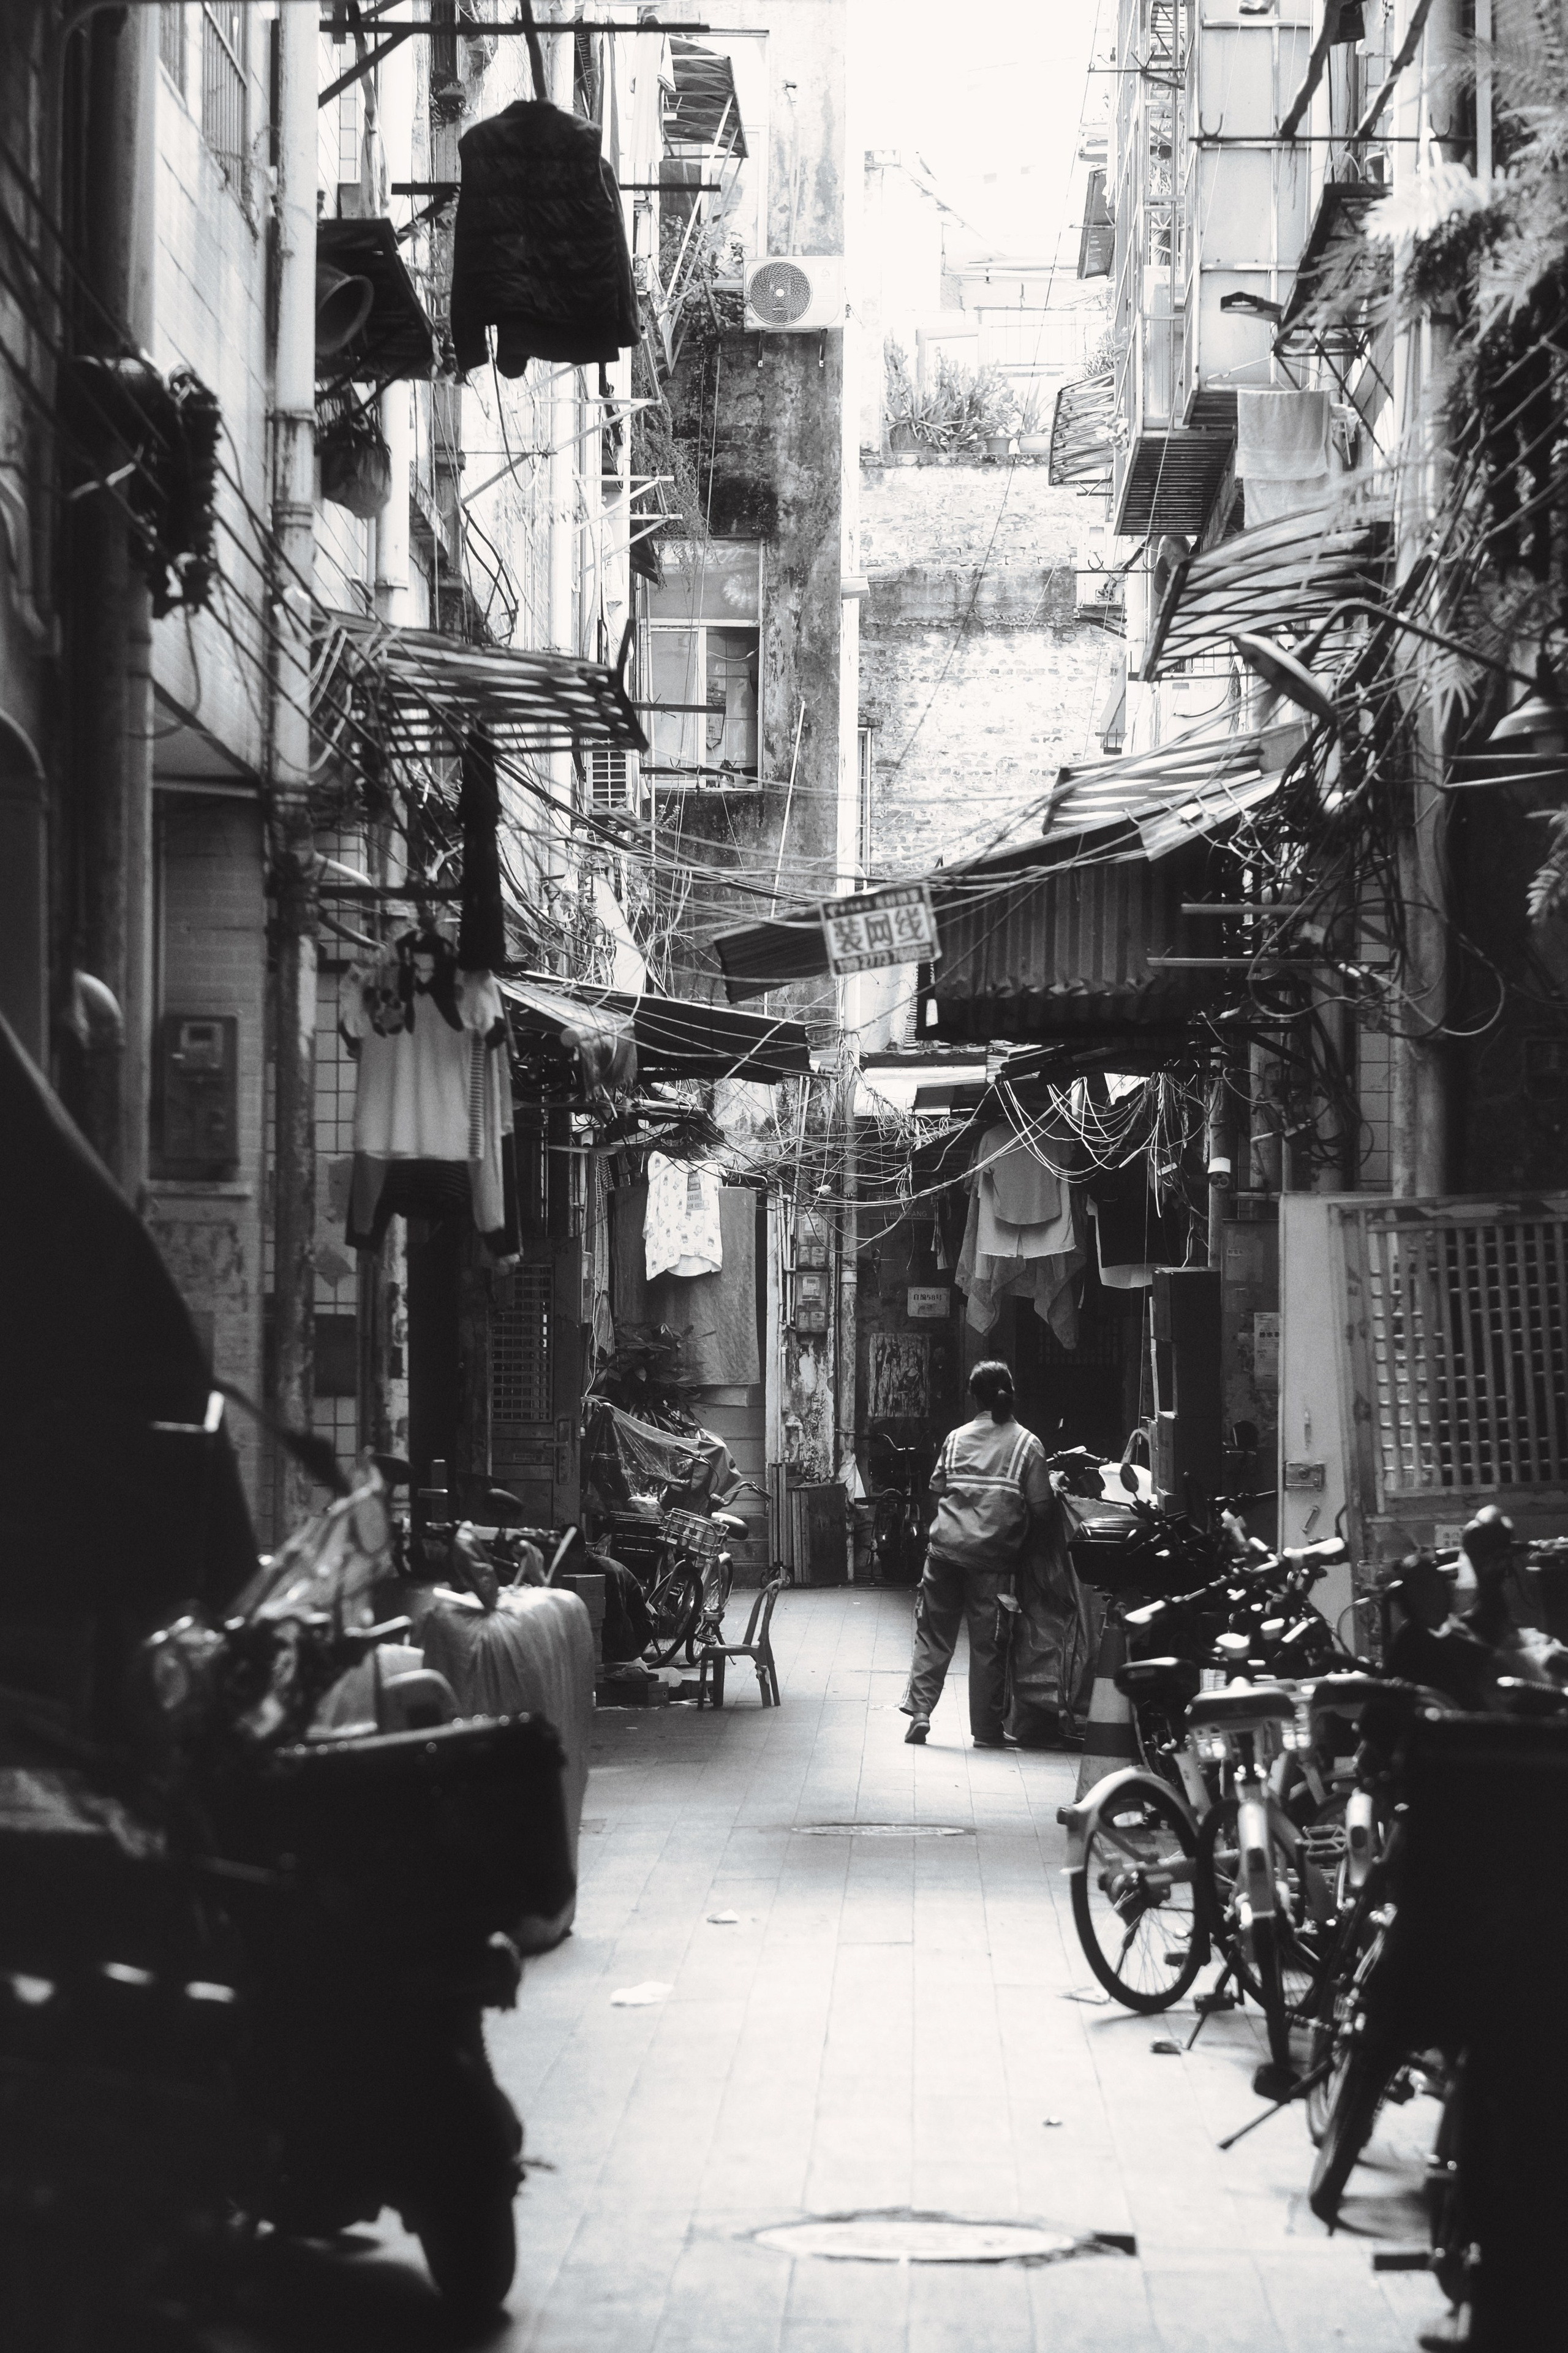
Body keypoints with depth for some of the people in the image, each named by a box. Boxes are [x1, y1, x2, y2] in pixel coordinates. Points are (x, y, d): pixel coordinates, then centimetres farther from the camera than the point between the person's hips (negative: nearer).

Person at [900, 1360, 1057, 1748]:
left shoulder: (956, 1438, 6)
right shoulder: (1027, 1444, -2)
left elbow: (935, 1491, 8)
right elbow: (1041, 1506, -5)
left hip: (945, 1550, 2)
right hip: (994, 1557, -2)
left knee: (934, 1633, 11)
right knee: (988, 1643, 4)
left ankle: (919, 1711, 1)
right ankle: (986, 1729, 8)